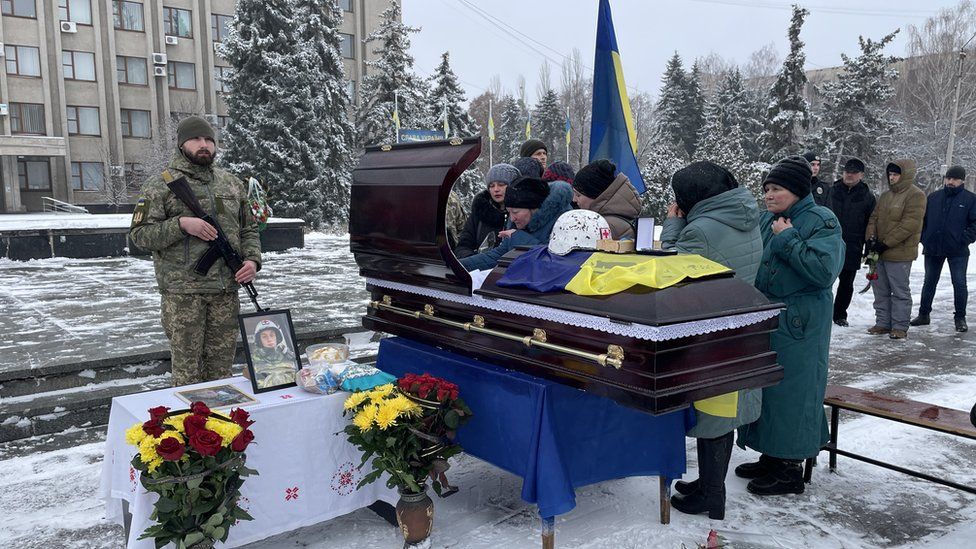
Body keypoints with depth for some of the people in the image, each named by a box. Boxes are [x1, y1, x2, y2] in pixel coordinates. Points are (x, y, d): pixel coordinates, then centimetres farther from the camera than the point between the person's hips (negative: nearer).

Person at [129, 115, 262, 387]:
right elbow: (139, 234, -4)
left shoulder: (232, 184, 14)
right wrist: (181, 224, -18)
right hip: (183, 292, -4)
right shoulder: (160, 185, 1)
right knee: (188, 372, 0)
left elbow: (249, 229, 18)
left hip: (226, 290, 4)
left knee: (221, 369, 11)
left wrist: (252, 259, 0)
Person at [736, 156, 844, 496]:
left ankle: (790, 469, 13)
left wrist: (788, 239, -19)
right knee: (764, 386, 14)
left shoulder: (822, 222, -11)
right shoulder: (767, 219, 10)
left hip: (798, 325, -8)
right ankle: (772, 456, 30)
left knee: (791, 389, -1)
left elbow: (824, 271, -24)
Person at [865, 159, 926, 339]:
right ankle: (883, 323, 22)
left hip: (900, 254, -7)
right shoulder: (885, 195, 14)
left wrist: (885, 243, -19)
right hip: (878, 252, 8)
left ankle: (900, 326, 8)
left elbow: (909, 224, -18)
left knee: (900, 291, 0)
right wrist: (871, 238, -5)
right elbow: (874, 218, 13)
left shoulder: (915, 195, -10)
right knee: (881, 290, 12)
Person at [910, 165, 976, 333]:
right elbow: (923, 220, 11)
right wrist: (924, 238, 0)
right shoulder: (933, 197, 6)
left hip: (957, 251, -3)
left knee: (959, 284, 1)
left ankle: (960, 318, 12)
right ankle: (923, 314, 22)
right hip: (933, 250, 3)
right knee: (929, 283, 12)